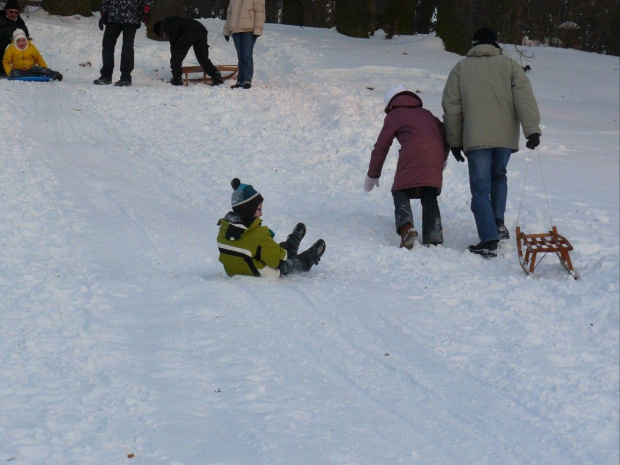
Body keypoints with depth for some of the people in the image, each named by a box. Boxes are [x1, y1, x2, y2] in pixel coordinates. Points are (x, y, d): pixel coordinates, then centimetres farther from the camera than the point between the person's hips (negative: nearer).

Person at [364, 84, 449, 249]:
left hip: (412, 154, -4)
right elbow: (446, 134, 29)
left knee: (400, 192, 6)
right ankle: (433, 239, -1)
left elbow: (381, 147, 17)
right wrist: (443, 158, 43)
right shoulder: (426, 113, 33)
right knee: (430, 198, 12)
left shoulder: (393, 116, 20)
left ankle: (406, 227, -19)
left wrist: (372, 175, 23)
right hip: (435, 156, 4)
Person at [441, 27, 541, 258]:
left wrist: (454, 142, 12)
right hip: (506, 136, 2)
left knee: (481, 189, 0)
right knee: (498, 176, 26)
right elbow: (525, 99, -5)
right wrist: (532, 130, -10)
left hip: (476, 139, -2)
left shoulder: (460, 68, 9)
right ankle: (498, 222, 11)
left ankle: (489, 240, -11)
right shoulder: (509, 65, 8)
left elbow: (451, 108, 7)